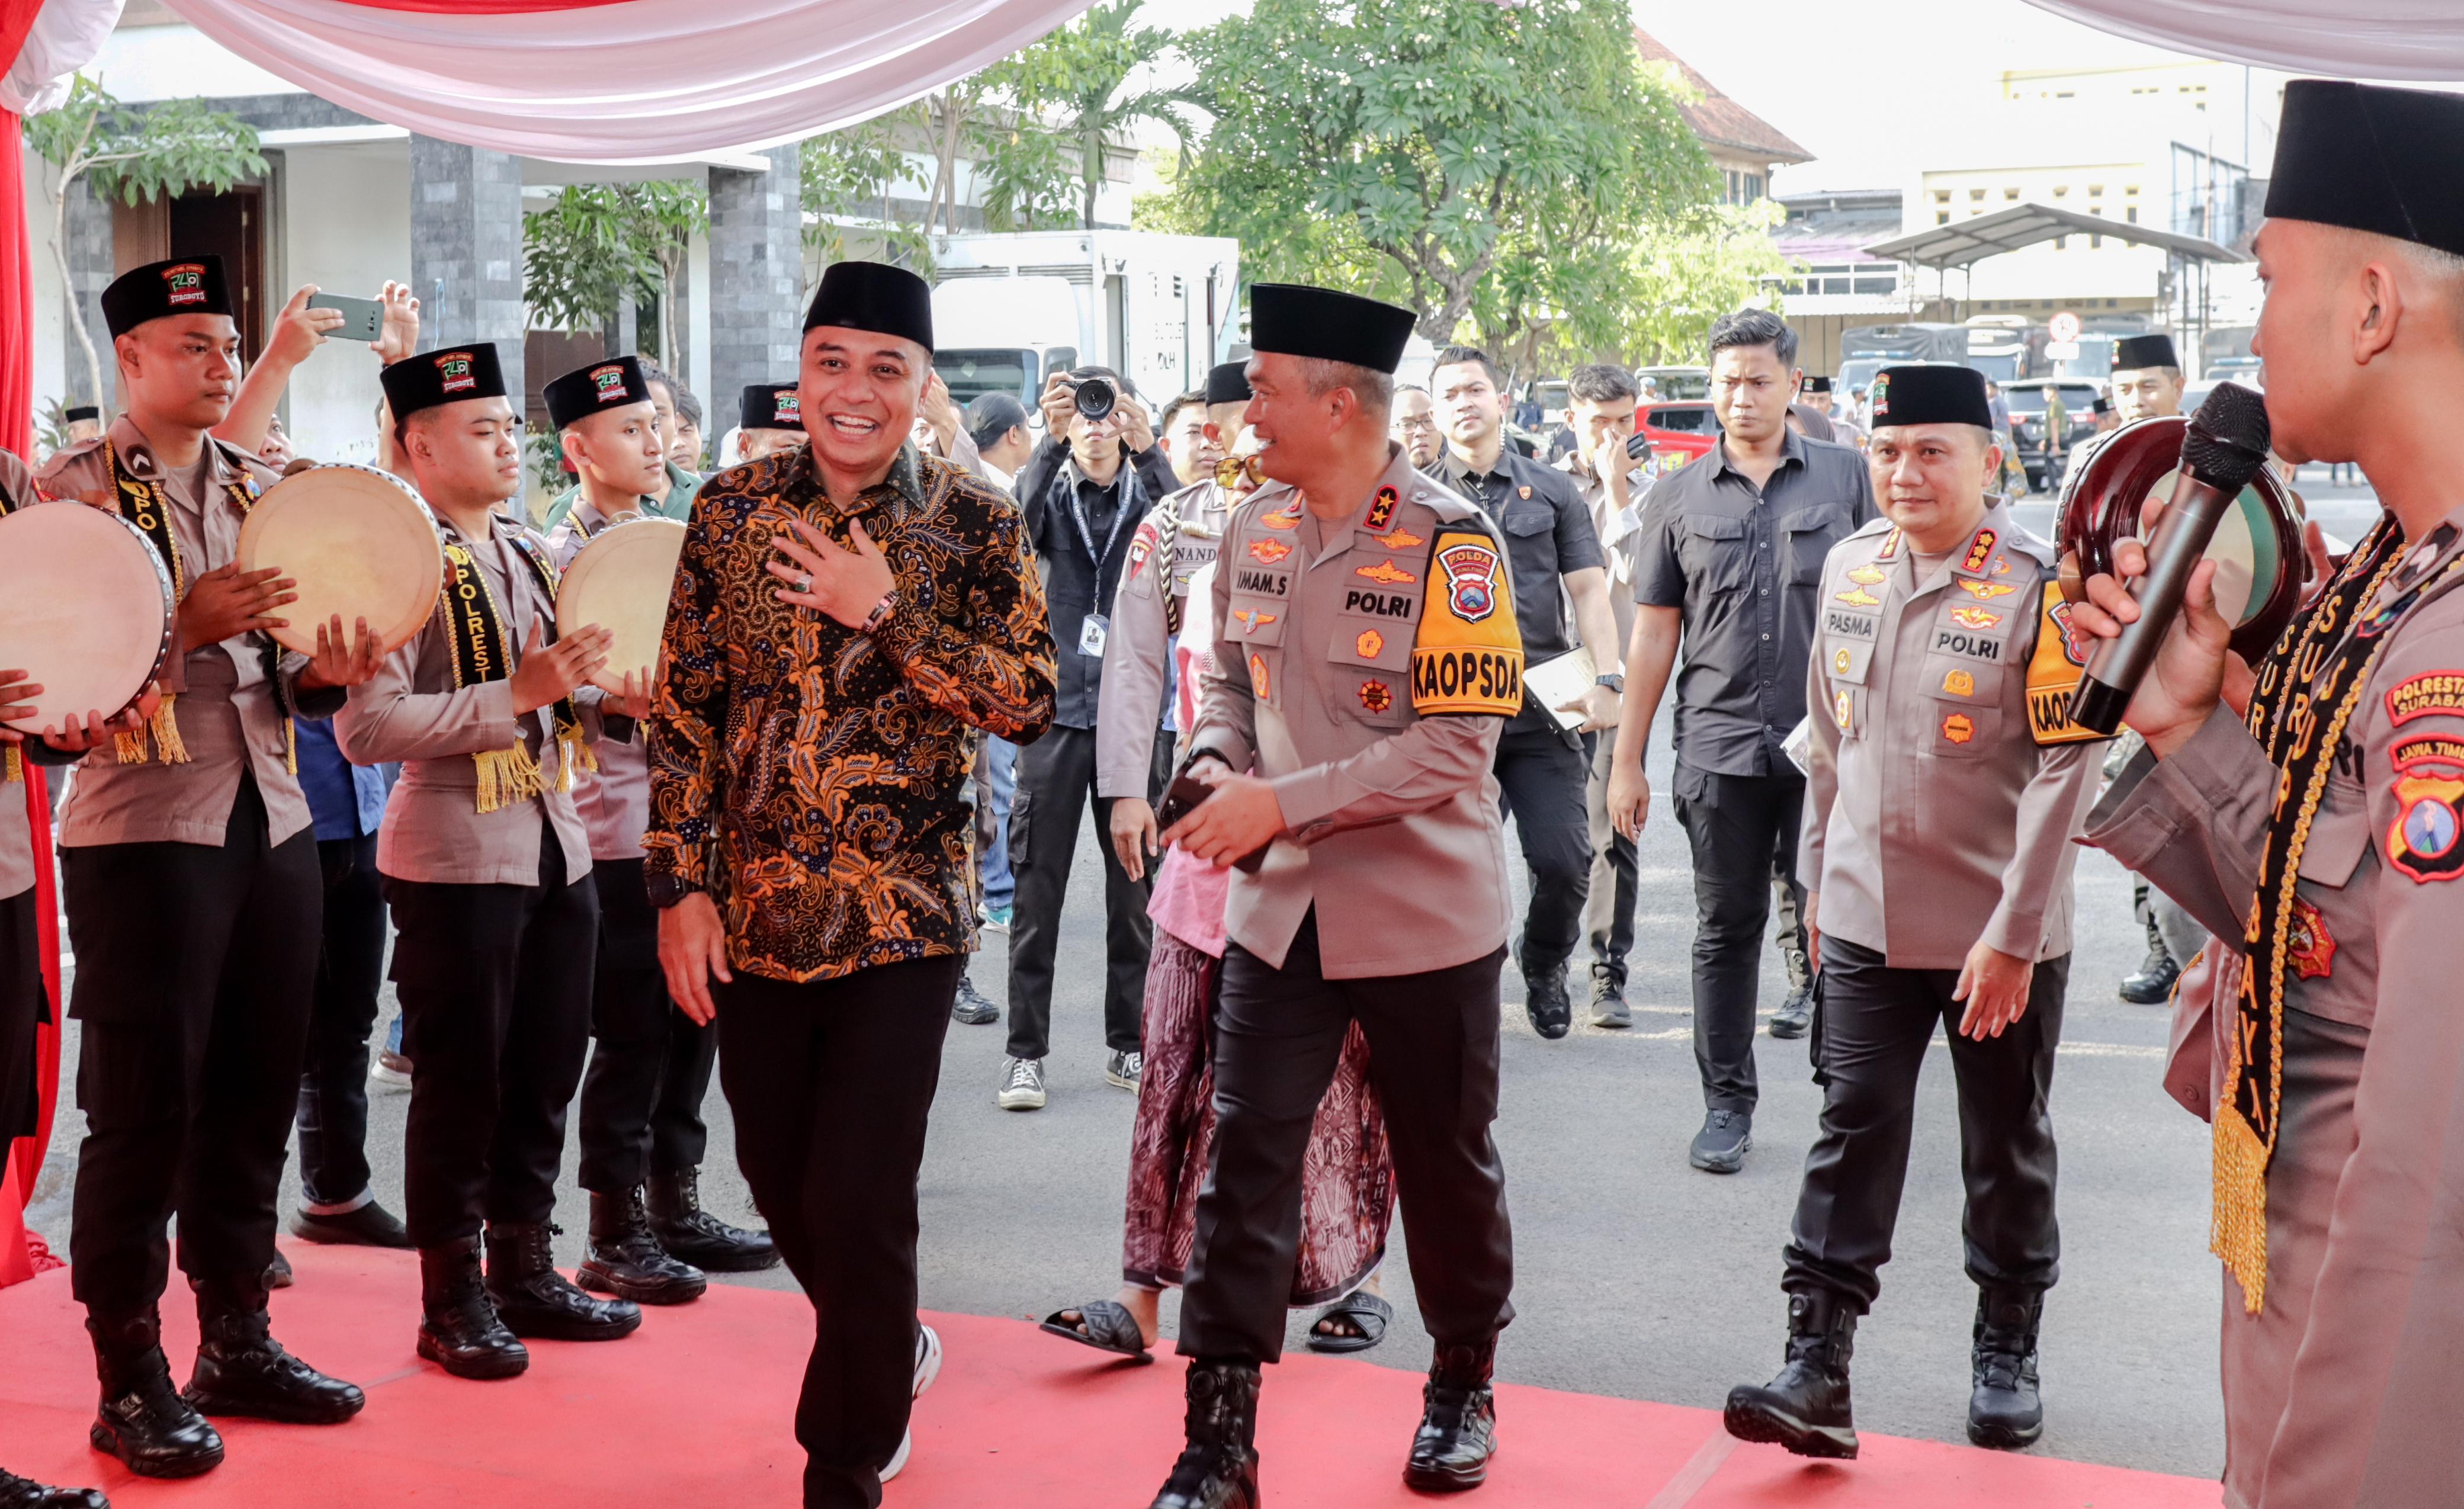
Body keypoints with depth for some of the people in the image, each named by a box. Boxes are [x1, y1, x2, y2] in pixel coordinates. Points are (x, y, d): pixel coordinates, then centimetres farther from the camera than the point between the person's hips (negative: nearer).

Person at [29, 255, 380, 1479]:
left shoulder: (258, 491, 14)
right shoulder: (77, 490, -4)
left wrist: (326, 672, -3)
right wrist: (186, 624, -22)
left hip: (273, 824, 6)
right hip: (143, 831, -6)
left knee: (256, 1093, 11)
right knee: (145, 1108, 0)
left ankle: (237, 1342, 24)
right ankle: (131, 1379, 10)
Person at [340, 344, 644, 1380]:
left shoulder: (535, 555, 12)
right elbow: (364, 728, -21)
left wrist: (592, 696, 3)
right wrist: (516, 696, -22)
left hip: (556, 846, 7)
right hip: (456, 857, -7)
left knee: (546, 1073, 14)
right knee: (460, 1083, 2)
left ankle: (525, 1271, 28)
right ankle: (452, 1302, 15)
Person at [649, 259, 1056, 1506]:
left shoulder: (976, 526, -3)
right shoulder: (733, 510, 3)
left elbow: (1029, 704, -12)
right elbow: (684, 711, 4)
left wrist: (884, 611, -19)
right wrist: (681, 887, -2)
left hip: (903, 917, -3)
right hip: (755, 913, 3)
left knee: (859, 1201, -5)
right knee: (778, 1179, 15)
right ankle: (890, 1350, 44)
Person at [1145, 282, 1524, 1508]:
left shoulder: (1452, 544, -16)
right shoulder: (1255, 529, 3)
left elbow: (1455, 747, -20)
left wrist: (1282, 804, -23)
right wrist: (1220, 770, -5)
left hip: (1424, 915, -4)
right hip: (1281, 907, 4)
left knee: (1445, 1165, 13)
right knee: (1245, 1161, 0)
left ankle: (1463, 1387, 35)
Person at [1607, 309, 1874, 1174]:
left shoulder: (1847, 478, 5)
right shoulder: (1680, 500, 8)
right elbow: (1654, 633, 9)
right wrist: (1627, 760, 7)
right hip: (1719, 746, 1)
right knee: (1726, 931, 7)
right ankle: (1727, 1103, 17)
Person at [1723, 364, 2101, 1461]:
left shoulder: (2041, 587, -14)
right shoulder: (1850, 568, 4)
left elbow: (2067, 766, -15)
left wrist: (2012, 934, -17)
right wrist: (1817, 873, 14)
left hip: (2000, 932, -4)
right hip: (1867, 920, 4)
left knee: (2007, 1150, 11)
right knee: (1853, 1134, 2)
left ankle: (2007, 1351, 28)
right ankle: (1816, 1368, 4)